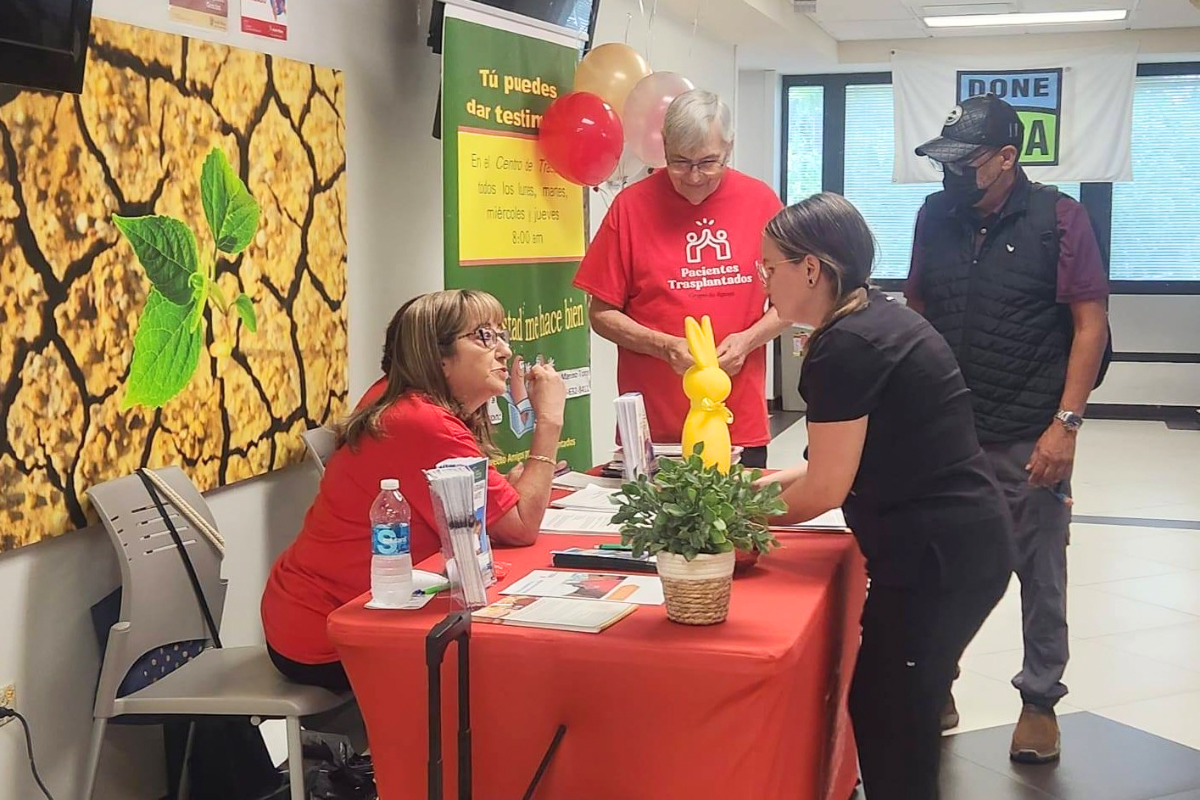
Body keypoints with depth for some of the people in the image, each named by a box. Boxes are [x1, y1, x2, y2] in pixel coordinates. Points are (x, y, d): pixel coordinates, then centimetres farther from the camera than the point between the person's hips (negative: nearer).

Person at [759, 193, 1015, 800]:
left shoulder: (844, 346, -18)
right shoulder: (882, 319, 10)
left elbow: (826, 488, -12)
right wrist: (775, 479, 13)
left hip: (937, 557, -9)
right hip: (962, 543, 9)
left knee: (887, 721, 2)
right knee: (898, 708, 17)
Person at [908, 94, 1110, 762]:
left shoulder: (1059, 219, -7)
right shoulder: (936, 216, 4)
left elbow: (1091, 323, -7)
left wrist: (1067, 423, -13)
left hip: (1031, 439, -3)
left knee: (1040, 575, 8)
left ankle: (1041, 700, 24)